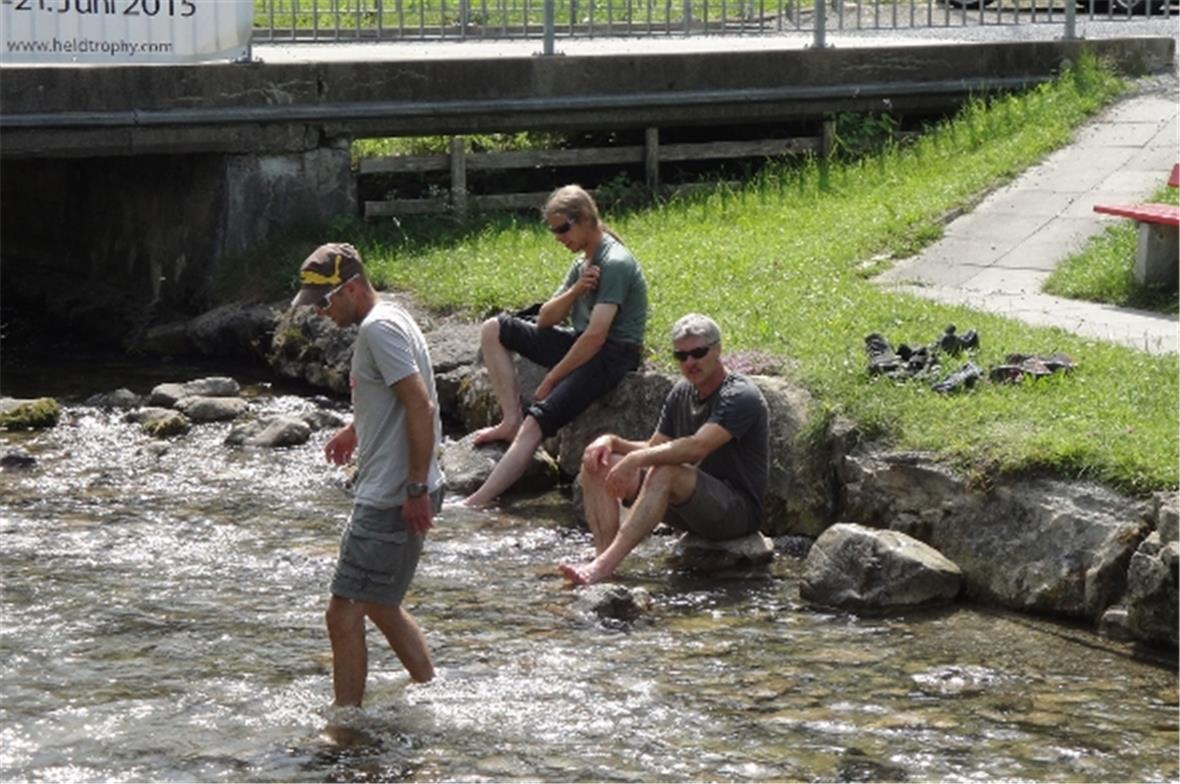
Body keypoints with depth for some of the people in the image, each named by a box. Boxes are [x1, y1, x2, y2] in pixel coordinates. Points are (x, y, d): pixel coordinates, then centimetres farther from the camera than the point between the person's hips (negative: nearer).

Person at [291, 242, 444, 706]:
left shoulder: (379, 329, -17)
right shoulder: (386, 321, 14)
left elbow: (421, 406, -24)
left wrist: (417, 487, -24)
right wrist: (357, 430, 30)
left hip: (391, 500, -11)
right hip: (386, 494, 11)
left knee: (344, 614, -8)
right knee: (380, 606, 22)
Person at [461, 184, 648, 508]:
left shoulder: (615, 263, -16)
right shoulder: (583, 262, 13)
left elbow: (596, 336, -24)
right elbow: (545, 320, 10)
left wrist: (551, 380, -18)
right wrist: (575, 291, -11)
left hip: (613, 356, -10)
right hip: (582, 344, 10)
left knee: (536, 422, -26)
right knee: (493, 330, 4)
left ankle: (476, 503, -34)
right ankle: (511, 419, -7)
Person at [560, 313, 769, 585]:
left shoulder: (740, 397, -15)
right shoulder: (681, 393, 11)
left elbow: (698, 447, -30)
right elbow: (654, 448, 13)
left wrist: (634, 459, -35)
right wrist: (613, 441, -6)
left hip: (739, 509, -8)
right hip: (693, 505, 8)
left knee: (665, 473, -37)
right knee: (598, 463, -3)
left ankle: (604, 566, -45)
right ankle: (604, 557, -23)